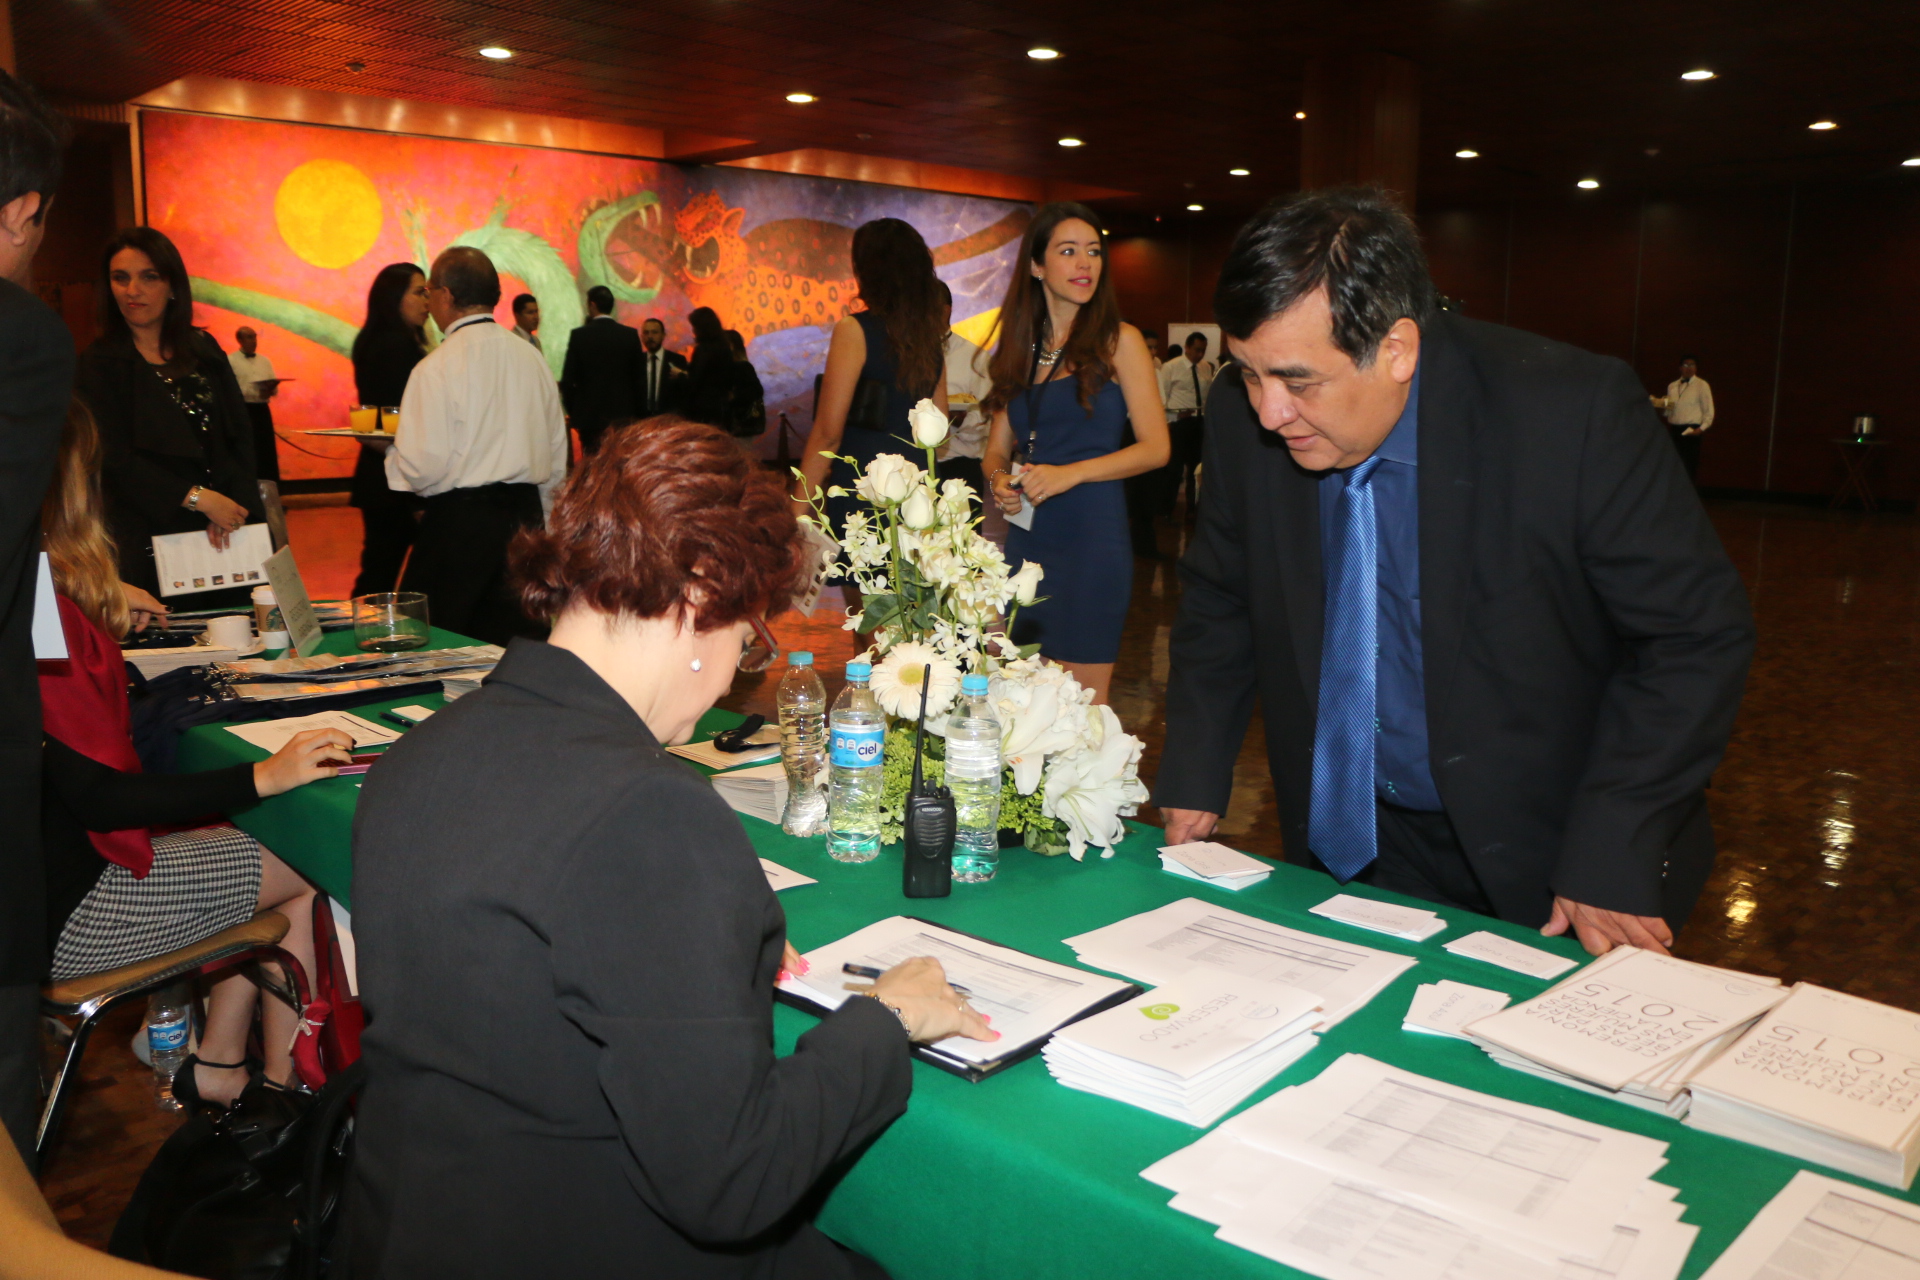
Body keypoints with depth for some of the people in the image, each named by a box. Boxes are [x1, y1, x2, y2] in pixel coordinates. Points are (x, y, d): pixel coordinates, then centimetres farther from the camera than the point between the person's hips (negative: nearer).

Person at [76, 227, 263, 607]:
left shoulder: (204, 349, 12)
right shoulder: (99, 365, 1)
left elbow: (241, 434, 6)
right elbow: (115, 458, -7)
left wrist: (230, 505, -9)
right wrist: (198, 498, -16)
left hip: (226, 531, 3)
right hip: (150, 543, -3)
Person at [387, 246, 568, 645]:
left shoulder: (437, 367, -11)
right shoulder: (531, 357, 8)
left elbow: (424, 467, -15)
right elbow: (557, 458, 12)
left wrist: (390, 453, 6)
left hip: (458, 521, -6)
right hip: (525, 514, 6)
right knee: (502, 640, 11)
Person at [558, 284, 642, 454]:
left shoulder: (579, 335, -5)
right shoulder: (630, 335, 1)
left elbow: (568, 379, -4)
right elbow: (638, 377, 3)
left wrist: (573, 411, 8)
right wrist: (633, 411, 11)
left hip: (589, 414, -2)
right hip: (623, 414, 2)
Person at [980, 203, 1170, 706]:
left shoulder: (1119, 341, -1)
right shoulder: (1020, 347, 13)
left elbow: (1155, 447, -6)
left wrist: (1071, 473, -18)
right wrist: (999, 479, -6)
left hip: (1091, 534, -5)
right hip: (1026, 537, 5)